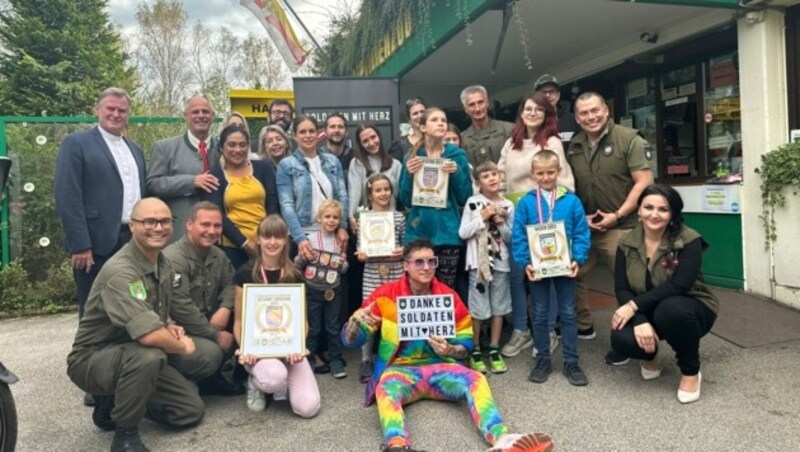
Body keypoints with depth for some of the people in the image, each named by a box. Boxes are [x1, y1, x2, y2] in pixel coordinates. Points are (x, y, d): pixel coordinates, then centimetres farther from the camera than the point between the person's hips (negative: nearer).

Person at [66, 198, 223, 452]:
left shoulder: (163, 264, 0)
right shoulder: (120, 271, -28)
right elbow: (149, 335, -38)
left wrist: (170, 327, -5)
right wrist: (182, 346, -18)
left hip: (136, 356, 8)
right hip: (93, 359, -8)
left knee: (191, 410, 2)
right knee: (148, 355, -39)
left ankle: (117, 401, 17)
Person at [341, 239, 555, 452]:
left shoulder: (449, 296, 2)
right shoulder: (385, 295, -4)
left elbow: (466, 344, 9)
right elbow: (350, 340, -5)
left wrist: (449, 350, -15)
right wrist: (355, 320, -29)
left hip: (439, 366, 3)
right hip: (399, 369, -2)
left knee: (475, 379, -26)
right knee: (387, 388, -36)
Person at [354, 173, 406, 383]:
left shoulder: (399, 217, 3)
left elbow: (405, 245, 8)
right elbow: (359, 246, 5)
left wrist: (402, 251, -14)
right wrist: (360, 254, -17)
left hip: (395, 273, 1)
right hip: (372, 274, -1)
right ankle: (366, 361, 14)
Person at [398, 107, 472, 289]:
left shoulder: (457, 155, 4)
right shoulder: (412, 156, 7)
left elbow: (465, 198, 3)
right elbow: (405, 200, 5)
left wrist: (457, 173, -12)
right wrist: (408, 174, -10)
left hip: (447, 231, 0)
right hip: (419, 231, 1)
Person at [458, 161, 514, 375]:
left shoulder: (508, 205, 5)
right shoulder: (472, 202, -3)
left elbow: (511, 238, 8)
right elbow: (463, 232, -8)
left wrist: (501, 225, -10)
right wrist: (482, 217, -14)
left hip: (501, 262, 3)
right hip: (478, 261, -3)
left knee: (499, 307, 9)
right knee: (478, 309, 1)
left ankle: (494, 350, 20)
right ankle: (475, 351, 16)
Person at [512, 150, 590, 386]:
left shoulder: (571, 201, -4)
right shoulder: (525, 202, -5)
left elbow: (581, 234, -3)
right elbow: (518, 236, -5)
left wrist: (578, 259, -14)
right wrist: (525, 262, -13)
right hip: (537, 266, 0)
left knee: (568, 313, 9)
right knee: (540, 314, 12)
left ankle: (571, 361, 21)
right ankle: (543, 359, 25)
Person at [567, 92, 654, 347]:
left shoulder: (628, 140, -7)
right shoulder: (573, 147, 8)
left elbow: (644, 182, -12)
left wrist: (617, 215, -15)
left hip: (621, 227, -5)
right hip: (583, 226, 6)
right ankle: (583, 326, 31)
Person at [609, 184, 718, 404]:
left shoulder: (689, 241, -17)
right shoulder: (627, 243, -6)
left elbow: (678, 286, -28)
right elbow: (621, 289, -11)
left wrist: (634, 305, -29)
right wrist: (639, 321, -28)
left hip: (689, 308, -2)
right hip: (645, 313, 3)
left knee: (670, 309, -39)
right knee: (621, 340, -28)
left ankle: (691, 372, -9)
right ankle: (650, 355, 13)